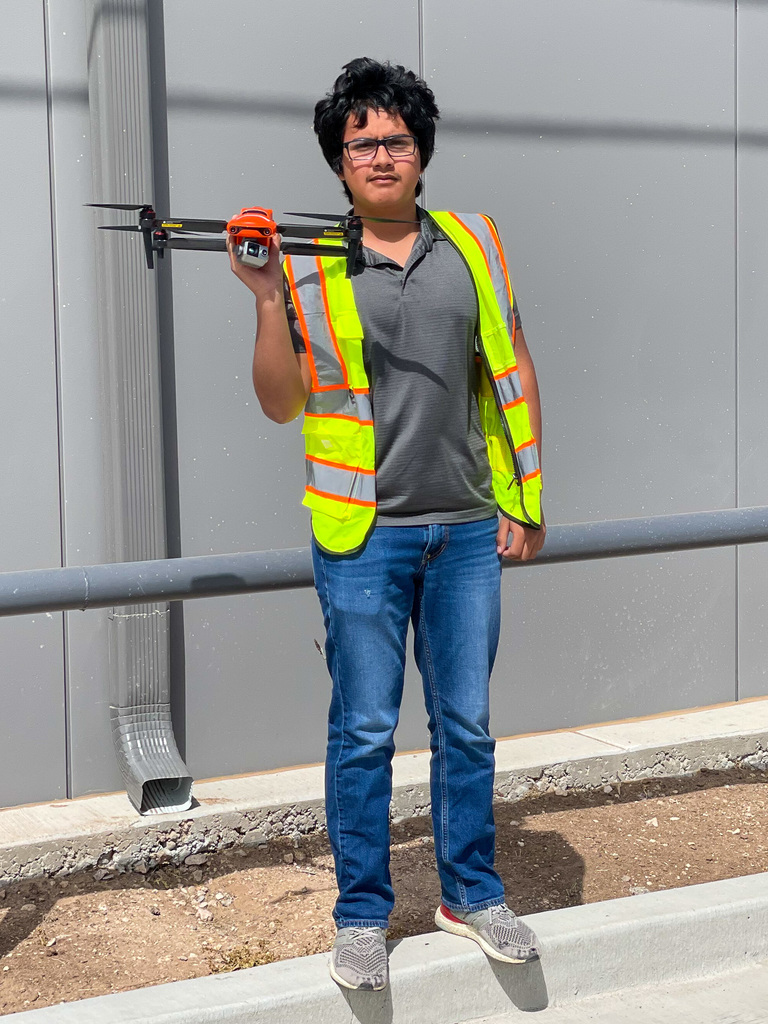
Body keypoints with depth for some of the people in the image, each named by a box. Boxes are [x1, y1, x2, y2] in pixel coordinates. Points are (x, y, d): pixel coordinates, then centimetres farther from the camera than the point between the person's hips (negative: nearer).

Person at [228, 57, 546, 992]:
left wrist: (526, 496, 6)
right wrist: (269, 301, -12)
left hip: (468, 530, 2)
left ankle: (471, 894, 27)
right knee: (364, 731, 5)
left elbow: (513, 370, 11)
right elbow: (281, 405, 0)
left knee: (466, 724, 11)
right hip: (365, 536, -2)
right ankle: (362, 914, 19)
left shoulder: (472, 244, 7)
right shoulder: (310, 268, 0)